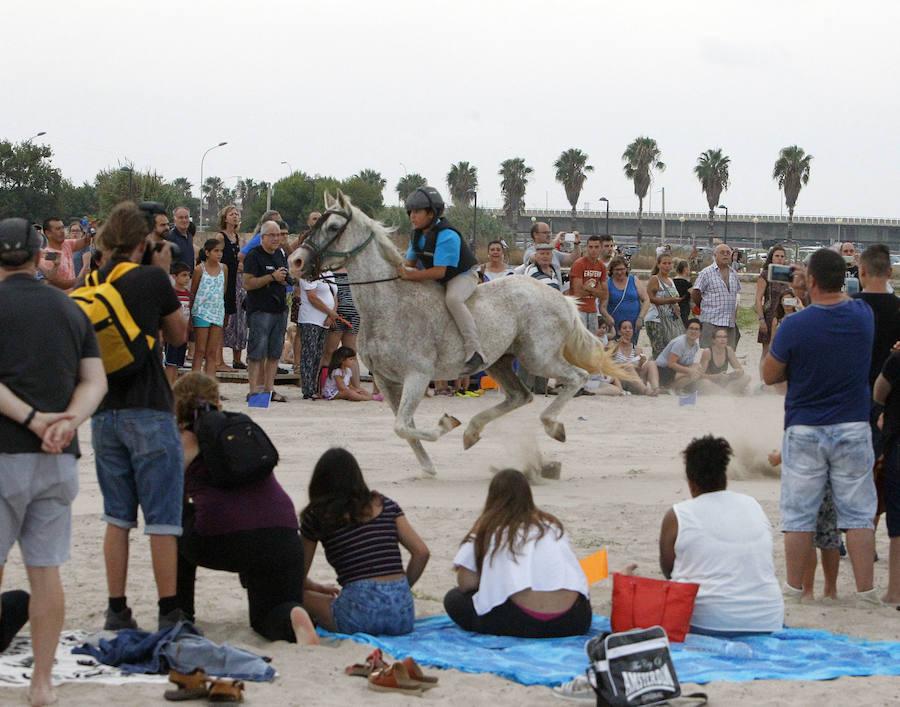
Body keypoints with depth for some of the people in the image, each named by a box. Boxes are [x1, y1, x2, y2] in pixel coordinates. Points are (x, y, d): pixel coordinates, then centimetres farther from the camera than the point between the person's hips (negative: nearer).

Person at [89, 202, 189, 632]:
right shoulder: (153, 279, -8)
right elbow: (179, 336, 6)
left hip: (103, 414, 5)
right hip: (149, 413, -5)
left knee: (117, 518, 12)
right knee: (162, 519, 0)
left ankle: (117, 611, 13)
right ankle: (169, 612, 0)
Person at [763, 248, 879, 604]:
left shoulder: (794, 326, -15)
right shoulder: (863, 315, -3)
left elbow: (769, 375, -3)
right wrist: (811, 287, 19)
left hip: (804, 430, -3)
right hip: (853, 428, 3)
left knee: (799, 514, 6)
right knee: (858, 512, 6)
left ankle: (794, 587, 12)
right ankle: (865, 589, 4)